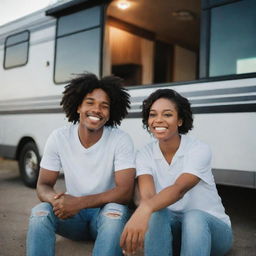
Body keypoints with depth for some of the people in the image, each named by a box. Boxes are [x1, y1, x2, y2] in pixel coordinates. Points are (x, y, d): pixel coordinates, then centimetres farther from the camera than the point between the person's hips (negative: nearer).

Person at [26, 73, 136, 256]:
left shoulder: (121, 140, -15)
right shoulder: (59, 138, -8)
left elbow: (125, 192, -21)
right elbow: (43, 185, -4)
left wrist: (79, 203, -32)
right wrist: (56, 199, -30)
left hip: (106, 213, -1)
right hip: (72, 214, 2)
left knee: (116, 211, -34)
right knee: (40, 212, -27)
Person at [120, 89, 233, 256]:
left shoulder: (199, 149, -17)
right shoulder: (145, 155, -5)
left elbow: (179, 189, -35)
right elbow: (147, 194, -22)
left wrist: (145, 209, -55)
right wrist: (140, 216, -45)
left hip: (211, 226, -2)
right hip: (170, 226, 2)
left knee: (193, 217, -36)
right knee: (156, 214, -32)